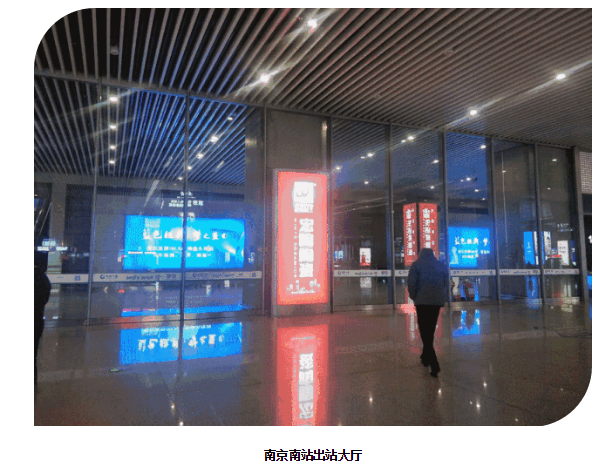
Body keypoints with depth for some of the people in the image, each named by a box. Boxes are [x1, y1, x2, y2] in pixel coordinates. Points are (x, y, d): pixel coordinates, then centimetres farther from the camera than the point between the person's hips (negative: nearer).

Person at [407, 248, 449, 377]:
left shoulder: (416, 265, 0)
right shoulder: (442, 265, 13)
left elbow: (411, 284, -8)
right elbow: (447, 284, 11)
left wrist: (414, 297, 5)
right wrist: (443, 299, 16)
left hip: (422, 302, -4)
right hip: (437, 302, 5)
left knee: (425, 331, -4)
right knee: (430, 330, 17)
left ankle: (434, 364, -15)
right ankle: (426, 357, 30)